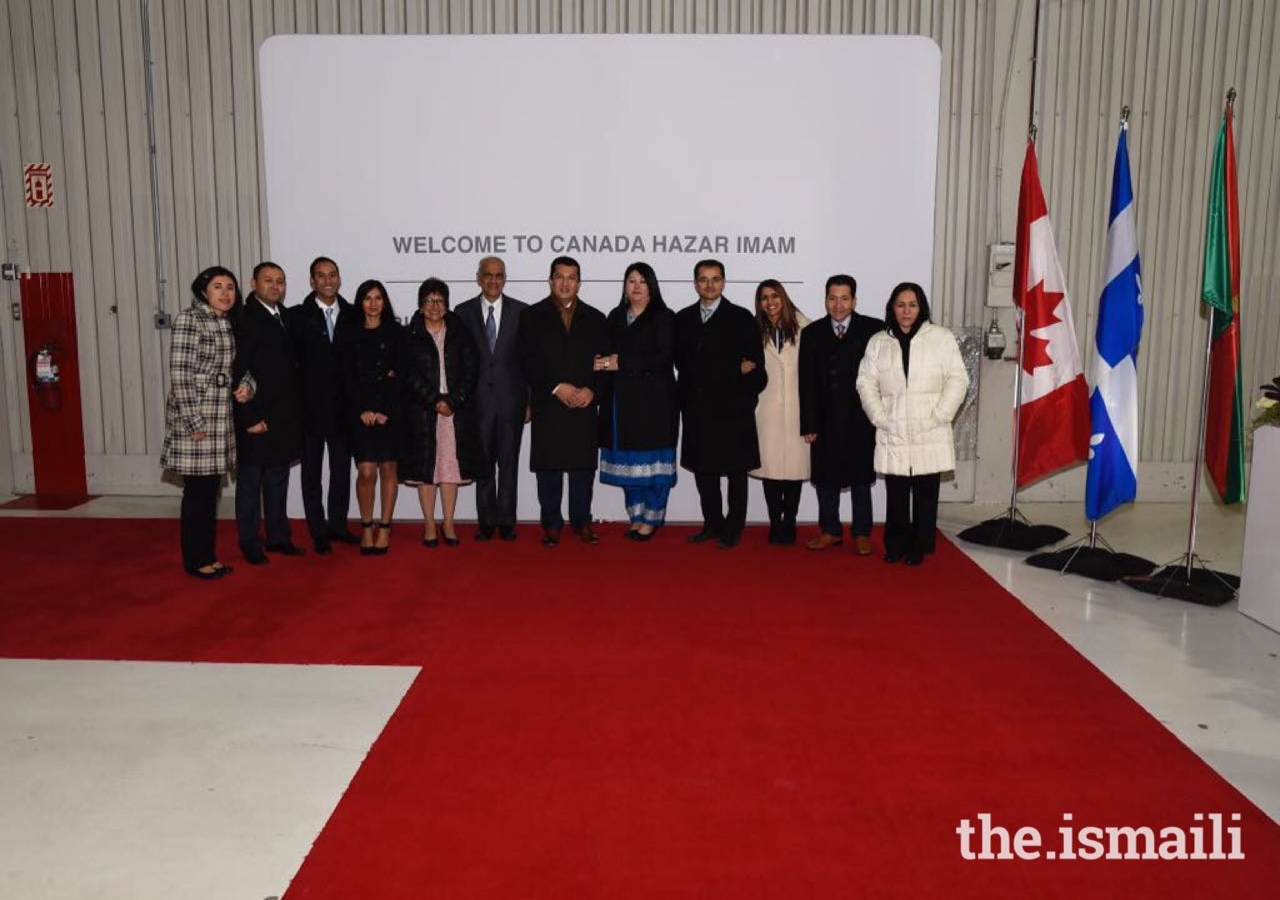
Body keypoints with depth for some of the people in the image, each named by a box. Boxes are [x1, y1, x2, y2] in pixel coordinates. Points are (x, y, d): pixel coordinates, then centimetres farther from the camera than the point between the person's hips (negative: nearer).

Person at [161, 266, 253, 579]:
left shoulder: (227, 323, 13)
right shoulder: (188, 320, -10)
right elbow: (179, 374, -15)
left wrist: (247, 384, -1)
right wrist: (194, 422, -17)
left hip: (221, 419, 7)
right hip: (195, 418, -7)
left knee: (211, 489, 12)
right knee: (197, 490, 0)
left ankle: (208, 555, 21)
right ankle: (195, 560, 11)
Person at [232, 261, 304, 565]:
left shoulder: (284, 317, 10)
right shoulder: (244, 320, -12)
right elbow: (237, 373, -15)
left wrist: (293, 411, 8)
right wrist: (249, 418, -17)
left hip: (284, 417, 7)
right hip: (256, 419, -7)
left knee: (278, 481, 15)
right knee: (250, 481, 5)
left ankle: (278, 537, 26)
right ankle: (250, 543, 16)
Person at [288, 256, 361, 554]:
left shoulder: (352, 315, 4)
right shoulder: (298, 316, -2)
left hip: (343, 406, 2)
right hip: (311, 407, -2)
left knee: (341, 468, 12)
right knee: (312, 471, 7)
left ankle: (338, 524, 26)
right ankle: (318, 533, 16)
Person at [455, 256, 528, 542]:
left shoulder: (521, 311, 3)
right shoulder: (464, 311, 5)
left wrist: (531, 400, -1)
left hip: (511, 398, -1)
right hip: (478, 399, 1)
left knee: (508, 463, 5)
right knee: (483, 463, 7)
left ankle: (506, 521, 13)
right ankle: (487, 521, 16)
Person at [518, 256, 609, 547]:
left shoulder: (595, 319, 12)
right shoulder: (532, 317, 6)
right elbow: (529, 362, -3)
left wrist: (591, 389, -10)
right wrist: (556, 387, -13)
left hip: (585, 406, 2)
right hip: (547, 406, -1)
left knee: (583, 468, 5)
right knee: (549, 468, 3)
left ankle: (582, 522, 15)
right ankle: (551, 523, 12)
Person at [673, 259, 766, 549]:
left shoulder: (742, 318, -1)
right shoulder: (683, 319, 10)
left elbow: (756, 362, -3)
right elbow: (681, 361, 10)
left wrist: (745, 400, -8)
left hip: (732, 408, -4)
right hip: (696, 408, 4)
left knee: (736, 470, 4)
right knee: (703, 469, 9)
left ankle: (733, 528, 12)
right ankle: (713, 524, 21)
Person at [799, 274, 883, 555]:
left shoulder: (873, 330, -3)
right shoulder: (812, 333, 5)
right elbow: (807, 382, 2)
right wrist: (808, 423, -3)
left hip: (861, 419, -2)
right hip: (826, 420, 2)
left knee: (861, 477, 9)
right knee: (825, 477, 9)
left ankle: (861, 533, 20)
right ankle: (830, 530, 22)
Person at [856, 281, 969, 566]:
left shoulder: (942, 338, 2)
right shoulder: (878, 342, 9)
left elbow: (957, 380, -2)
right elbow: (866, 383, 7)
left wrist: (939, 416, -9)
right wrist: (880, 417, -5)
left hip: (930, 435, -1)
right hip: (892, 435, 2)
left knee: (926, 494, 4)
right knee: (896, 494, 6)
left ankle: (919, 548, 14)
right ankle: (896, 545, 18)